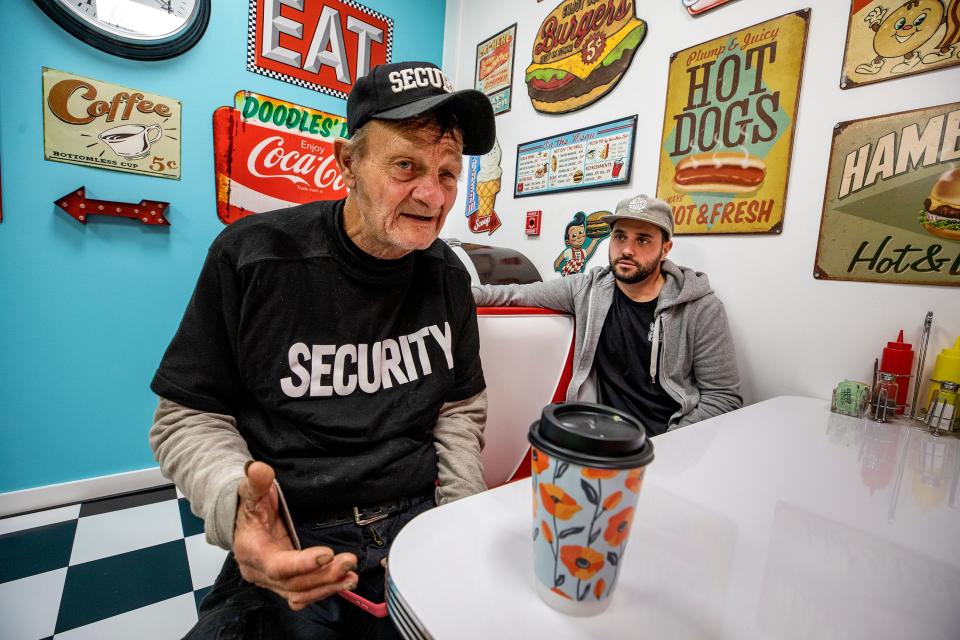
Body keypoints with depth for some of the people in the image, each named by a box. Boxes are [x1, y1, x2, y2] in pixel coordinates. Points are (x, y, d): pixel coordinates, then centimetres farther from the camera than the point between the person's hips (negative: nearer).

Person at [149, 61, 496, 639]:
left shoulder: (447, 277, -1)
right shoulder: (251, 257, -10)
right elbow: (189, 417, -3)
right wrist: (236, 504, -22)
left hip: (419, 523, 3)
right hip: (292, 548, -1)